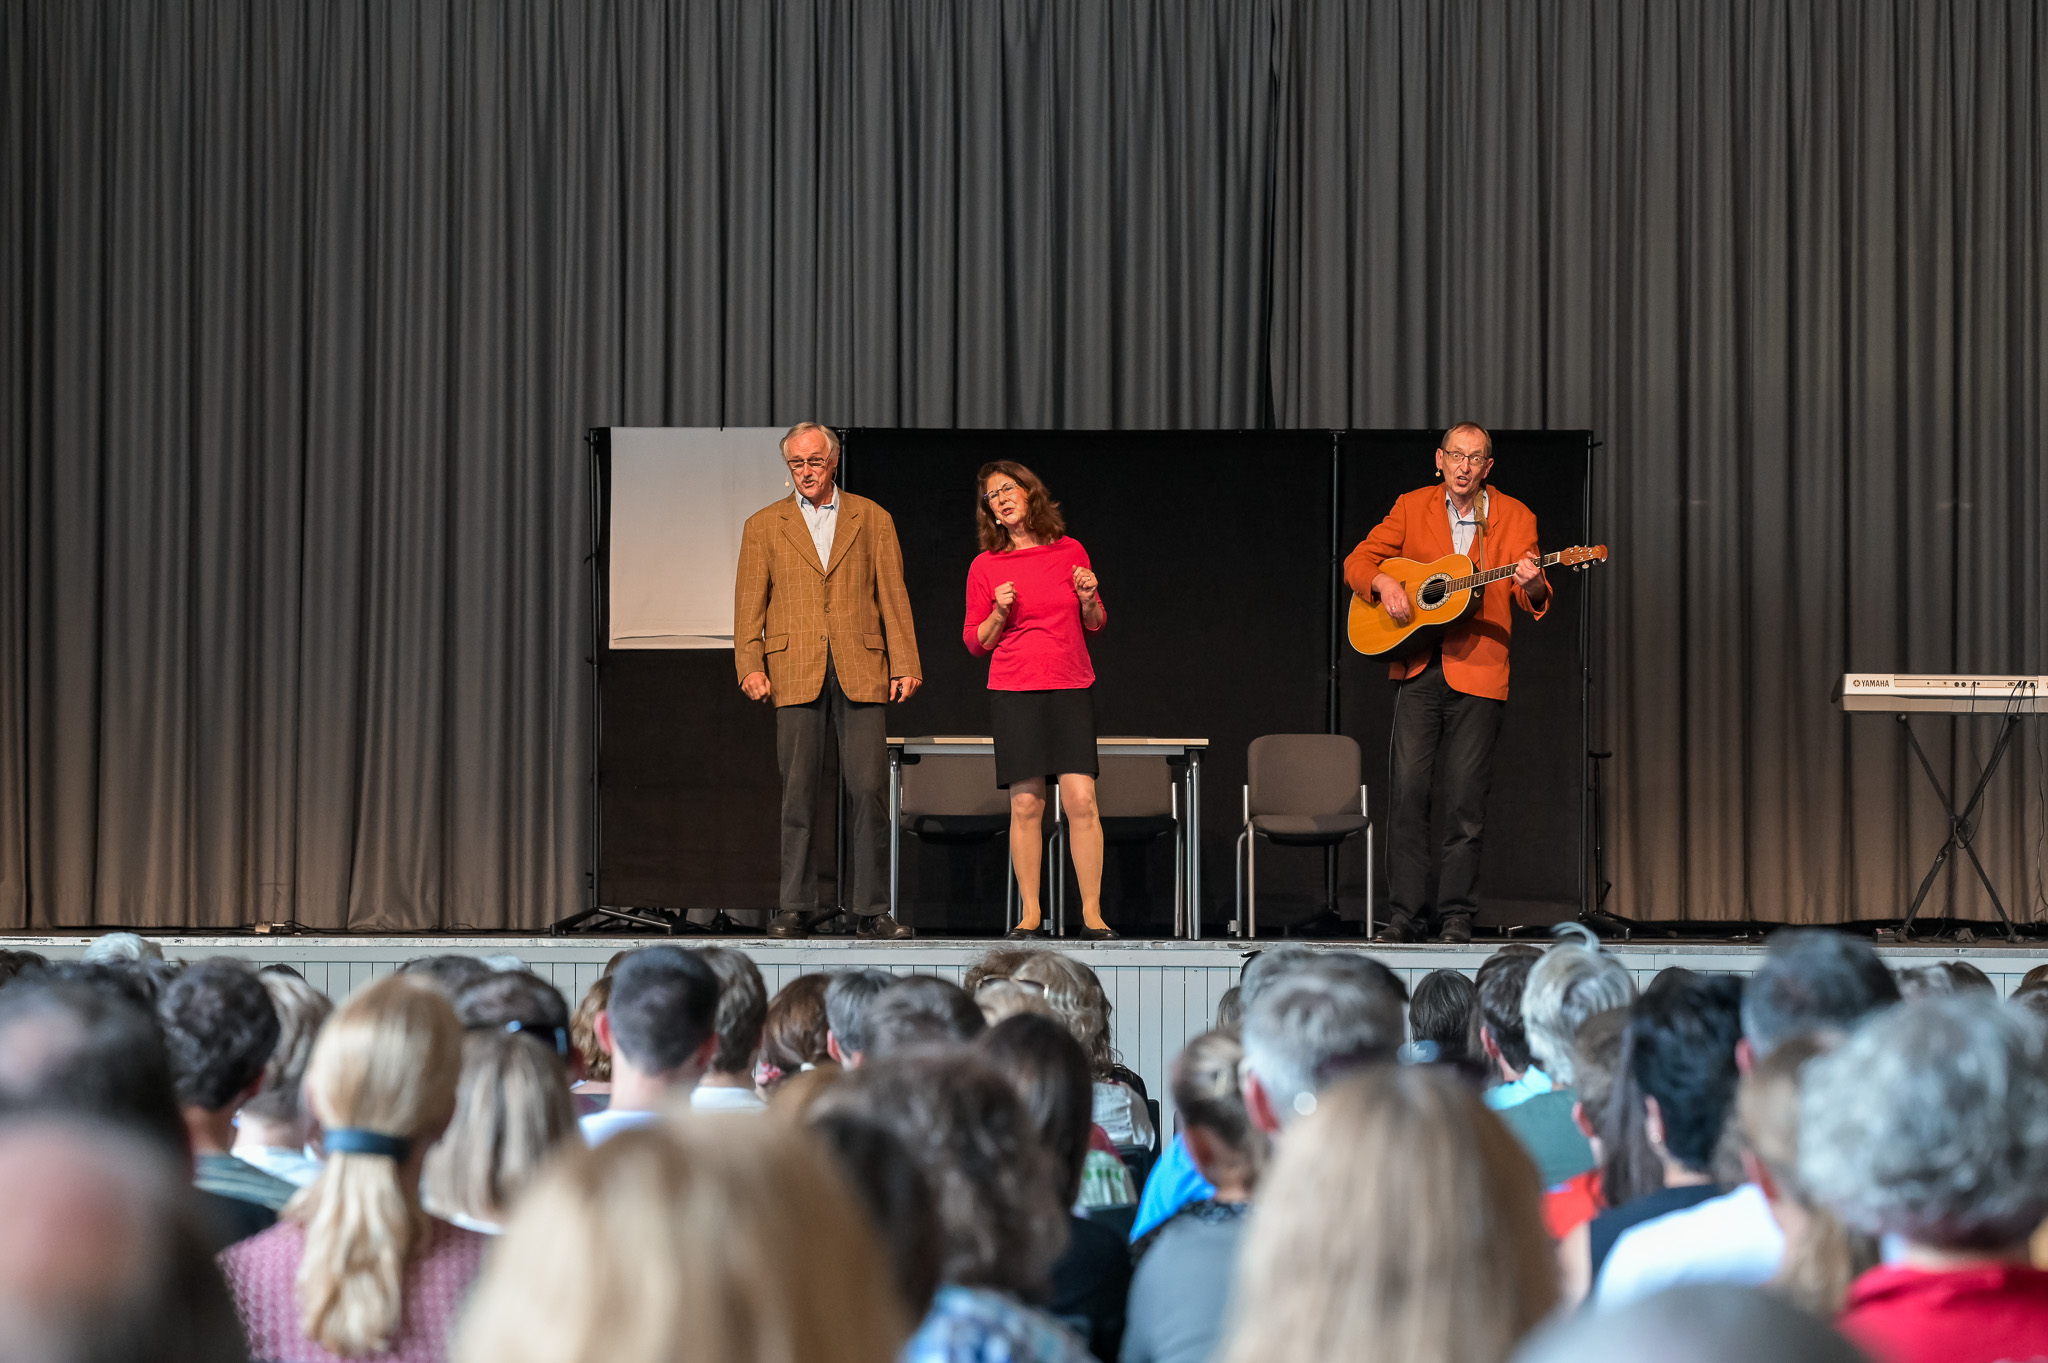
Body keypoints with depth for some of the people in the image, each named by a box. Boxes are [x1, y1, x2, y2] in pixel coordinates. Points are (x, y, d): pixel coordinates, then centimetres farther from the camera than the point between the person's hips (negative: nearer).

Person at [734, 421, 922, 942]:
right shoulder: (764, 525, 12)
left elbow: (893, 596, 10)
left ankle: (871, 907, 1)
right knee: (798, 791, 0)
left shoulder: (872, 520, 12)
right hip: (795, 673, 0)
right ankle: (798, 907, 5)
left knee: (868, 788, -5)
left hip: (859, 670, 0)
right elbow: (749, 601, 9)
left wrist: (904, 664, 2)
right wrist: (750, 664, -3)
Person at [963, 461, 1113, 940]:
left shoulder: (1070, 551, 7)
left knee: (1081, 799, -8)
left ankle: (1092, 914, -4)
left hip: (1071, 689, 0)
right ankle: (1030, 913, 5)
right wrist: (1000, 613, -10)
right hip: (1013, 690, 0)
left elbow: (1095, 626, 16)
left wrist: (1088, 599, -5)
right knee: (1026, 803, -3)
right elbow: (976, 642, 7)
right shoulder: (986, 565, 4)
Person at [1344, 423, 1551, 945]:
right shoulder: (1412, 508, 9)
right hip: (1418, 666, 1)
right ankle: (1405, 915, 0)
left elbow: (1534, 601, 0)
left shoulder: (1514, 517, 5)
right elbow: (1356, 562, 12)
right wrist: (1382, 582, -10)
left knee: (1465, 796, -3)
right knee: (1407, 786, -6)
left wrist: (1532, 584, -23)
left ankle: (1456, 916, 5)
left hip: (1478, 671, -1)